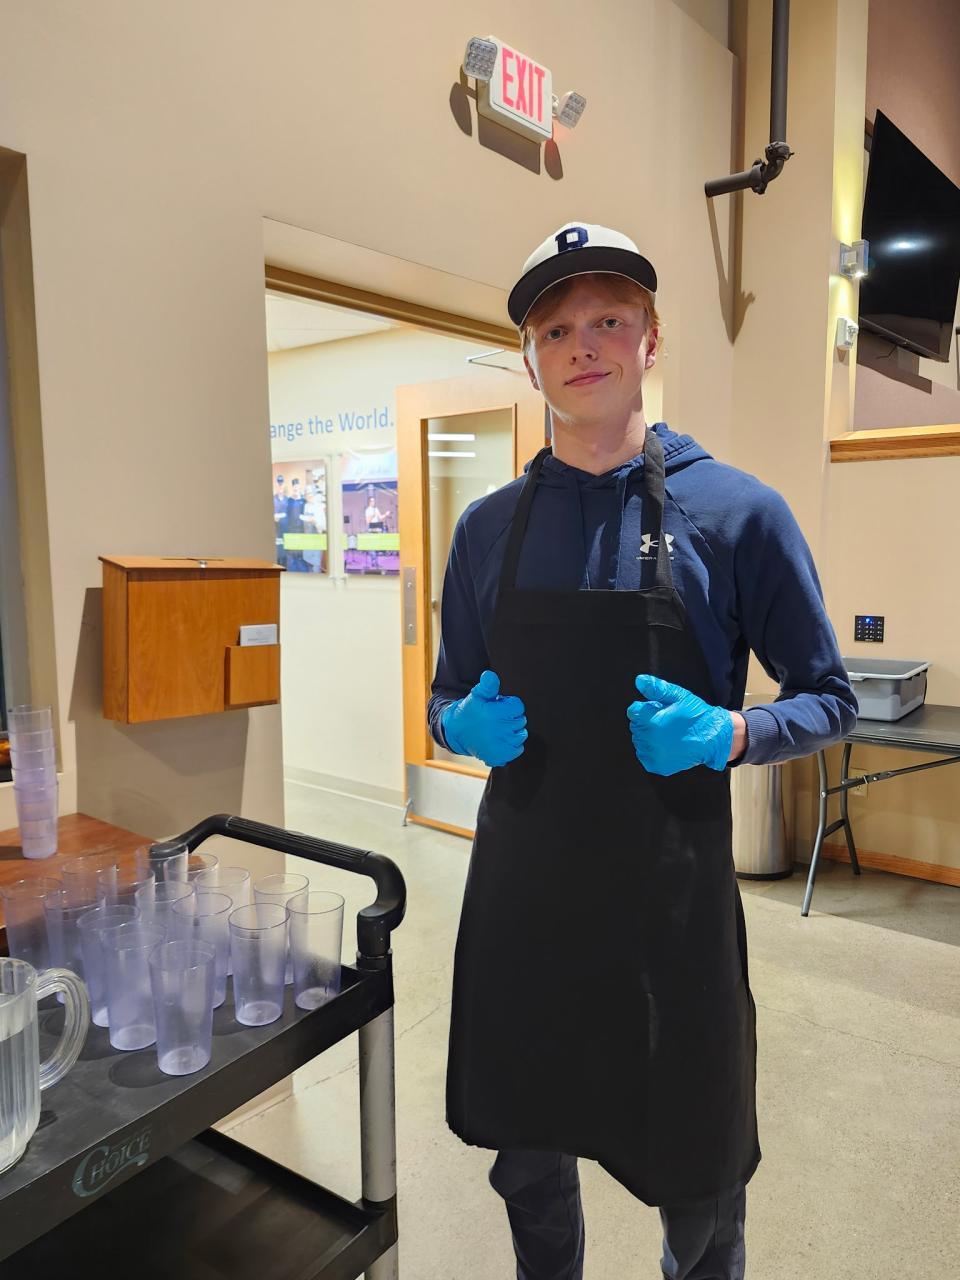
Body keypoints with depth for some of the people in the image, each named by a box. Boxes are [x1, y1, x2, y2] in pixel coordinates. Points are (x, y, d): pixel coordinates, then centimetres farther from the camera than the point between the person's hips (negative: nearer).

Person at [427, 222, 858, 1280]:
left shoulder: (736, 511, -7)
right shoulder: (489, 526, 3)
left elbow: (828, 700, -1)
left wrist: (728, 736, -20)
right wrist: (464, 726, -11)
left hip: (671, 895, -2)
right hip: (519, 893, 3)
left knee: (698, 1182, 18)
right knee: (527, 1164, 22)